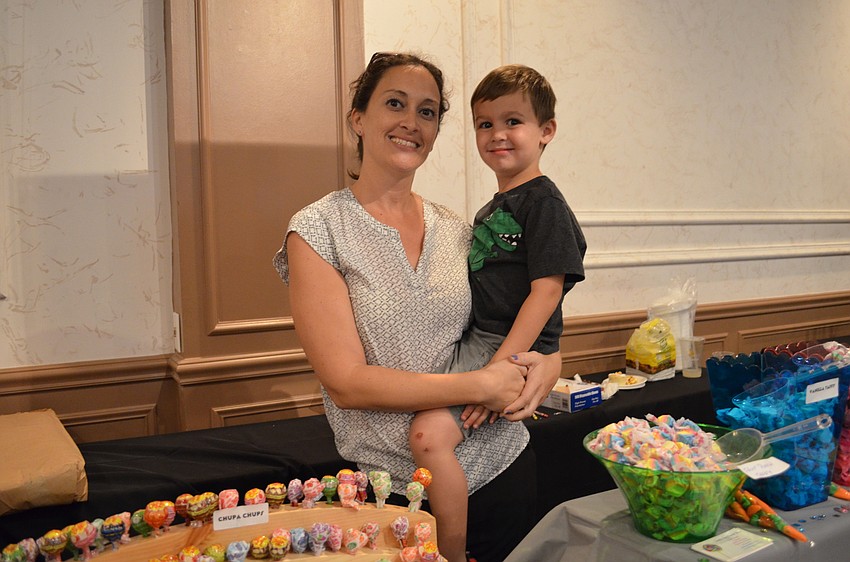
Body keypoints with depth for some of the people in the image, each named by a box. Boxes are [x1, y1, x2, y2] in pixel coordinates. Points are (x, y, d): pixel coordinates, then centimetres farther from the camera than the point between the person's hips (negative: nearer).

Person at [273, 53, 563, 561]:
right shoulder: (317, 230, -9)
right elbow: (345, 382, -15)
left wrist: (547, 361, -10)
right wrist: (483, 385, -18)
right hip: (396, 491, -4)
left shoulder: (457, 230, 3)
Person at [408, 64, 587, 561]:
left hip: (516, 348, -10)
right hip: (477, 341, 10)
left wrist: (501, 368, -24)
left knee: (430, 432, -25)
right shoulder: (491, 209, 18)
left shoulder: (544, 202, -10)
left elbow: (546, 291, -18)